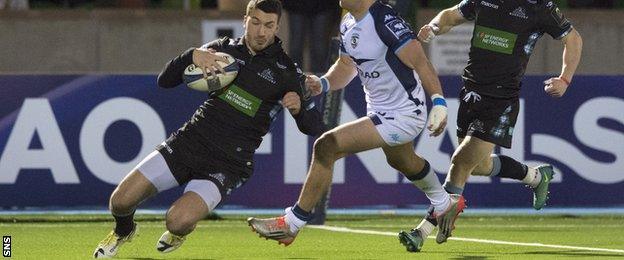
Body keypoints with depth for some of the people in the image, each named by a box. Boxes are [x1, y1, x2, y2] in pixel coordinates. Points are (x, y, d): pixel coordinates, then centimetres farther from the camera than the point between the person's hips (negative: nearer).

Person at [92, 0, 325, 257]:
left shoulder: (285, 70, -3)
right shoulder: (224, 48, 6)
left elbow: (314, 128, -3)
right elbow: (165, 81, 6)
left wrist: (298, 108, -26)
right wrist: (191, 56, -14)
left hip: (227, 165, -3)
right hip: (189, 140, 3)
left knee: (178, 221, -26)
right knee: (121, 201, -8)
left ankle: (179, 233, 14)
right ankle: (123, 231, 30)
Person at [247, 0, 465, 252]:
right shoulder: (348, 23, 1)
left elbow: (419, 61, -28)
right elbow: (347, 65, 14)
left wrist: (438, 102, -34)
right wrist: (324, 83, -6)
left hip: (402, 116, -10)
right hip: (380, 111, 10)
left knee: (326, 146, -18)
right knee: (401, 161, 36)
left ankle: (291, 224, -9)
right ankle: (445, 204, 64)